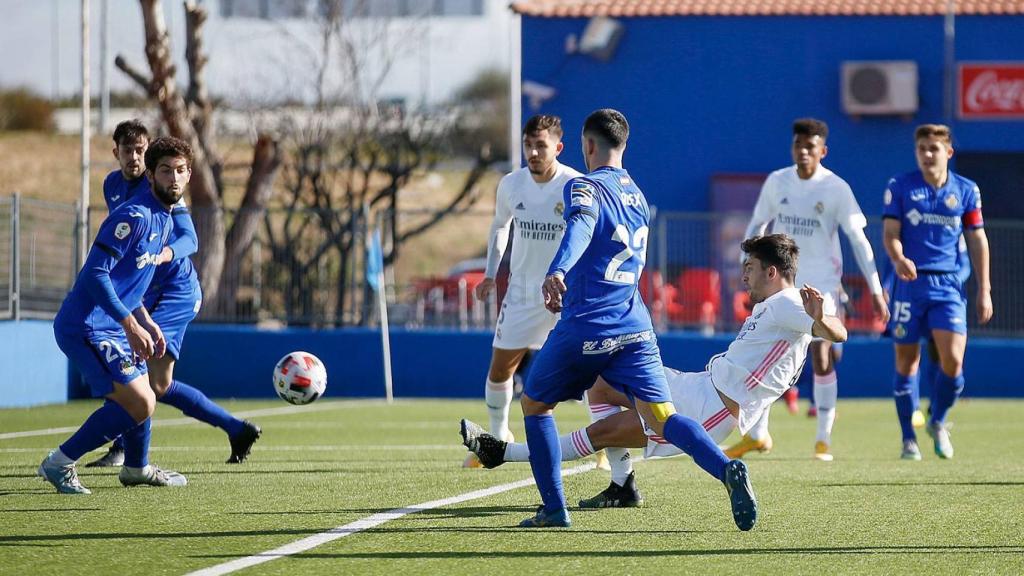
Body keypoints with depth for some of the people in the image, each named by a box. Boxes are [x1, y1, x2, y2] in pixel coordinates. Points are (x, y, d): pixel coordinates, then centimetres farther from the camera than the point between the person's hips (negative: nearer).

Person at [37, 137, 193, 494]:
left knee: (143, 399, 21)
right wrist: (132, 326, -25)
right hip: (86, 327, -10)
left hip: (110, 326, 10)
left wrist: (147, 323, 18)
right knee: (139, 404, -15)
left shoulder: (164, 222, 14)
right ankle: (60, 463, -7)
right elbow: (96, 273, -24)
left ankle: (137, 469, 44)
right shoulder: (134, 217, -18)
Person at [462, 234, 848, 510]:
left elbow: (837, 334, -30)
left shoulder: (786, 305, -15)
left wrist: (820, 318, -49)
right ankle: (623, 487, 9)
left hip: (712, 409, -11)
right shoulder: (768, 307, 16)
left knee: (603, 432, -10)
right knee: (601, 387, 11)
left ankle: (501, 453, -4)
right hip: (698, 386, 11)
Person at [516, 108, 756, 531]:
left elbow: (580, 226, -29)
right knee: (662, 417, -5)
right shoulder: (637, 195, 19)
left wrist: (557, 272, -48)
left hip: (584, 330, -6)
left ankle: (554, 509, 12)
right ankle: (727, 470, -33)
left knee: (534, 404, 17)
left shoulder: (584, 188, -5)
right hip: (634, 327, 6)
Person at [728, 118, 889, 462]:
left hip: (821, 283, -3)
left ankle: (823, 439, 2)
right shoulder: (777, 182, 1)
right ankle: (758, 435, 13)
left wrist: (875, 290, -10)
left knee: (821, 357, -7)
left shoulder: (836, 189, -9)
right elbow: (757, 225, 13)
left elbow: (858, 239, -7)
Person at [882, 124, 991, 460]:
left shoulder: (966, 191, 7)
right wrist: (898, 258, -25)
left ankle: (937, 422, 16)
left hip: (948, 284, 1)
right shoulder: (900, 187, 3)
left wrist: (984, 290, 6)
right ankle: (908, 439, 15)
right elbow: (890, 233, -2)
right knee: (906, 361, 3)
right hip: (909, 282, -1)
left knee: (952, 360, -11)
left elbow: (977, 241, 11)